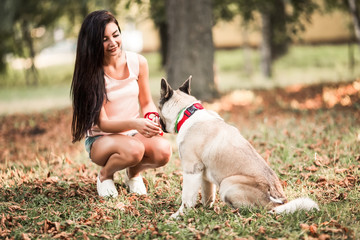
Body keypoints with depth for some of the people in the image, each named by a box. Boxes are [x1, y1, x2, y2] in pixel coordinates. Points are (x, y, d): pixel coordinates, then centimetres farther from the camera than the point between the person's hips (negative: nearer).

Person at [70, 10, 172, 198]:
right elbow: (103, 123, -18)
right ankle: (105, 175, -2)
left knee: (163, 150, -31)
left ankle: (134, 173, 5)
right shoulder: (90, 73, -14)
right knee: (133, 149, -38)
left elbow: (146, 102, 8)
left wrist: (152, 118, -17)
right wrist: (135, 123, -37)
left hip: (134, 134, 3)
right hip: (101, 140, -3)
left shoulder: (138, 62, -5)